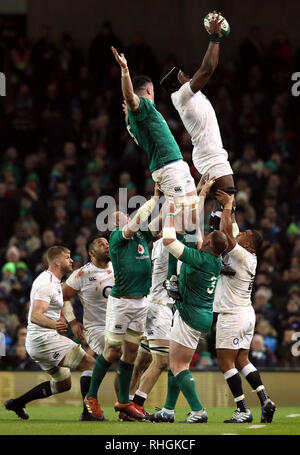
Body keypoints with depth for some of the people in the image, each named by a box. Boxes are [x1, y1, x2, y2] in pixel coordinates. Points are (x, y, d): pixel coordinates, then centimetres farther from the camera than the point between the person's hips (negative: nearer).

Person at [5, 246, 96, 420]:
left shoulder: (54, 281, 15)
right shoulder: (47, 284, -18)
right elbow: (35, 316, -31)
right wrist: (54, 324, -48)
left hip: (37, 343, 11)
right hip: (45, 340, -11)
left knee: (63, 384, 18)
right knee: (91, 364, -13)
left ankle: (17, 403, 19)